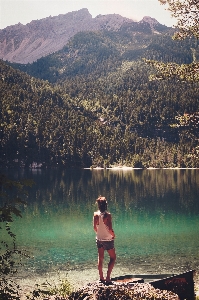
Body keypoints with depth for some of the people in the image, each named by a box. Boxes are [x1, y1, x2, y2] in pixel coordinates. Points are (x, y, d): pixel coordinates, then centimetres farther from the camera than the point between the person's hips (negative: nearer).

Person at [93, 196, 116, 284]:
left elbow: (94, 227, 0)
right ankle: (108, 277, -1)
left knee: (100, 258, 15)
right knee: (113, 258, 9)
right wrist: (113, 235, -3)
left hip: (99, 239, 5)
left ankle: (101, 277, 19)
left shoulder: (96, 214, -6)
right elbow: (110, 229, -22)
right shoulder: (107, 215, -20)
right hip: (108, 239, -5)